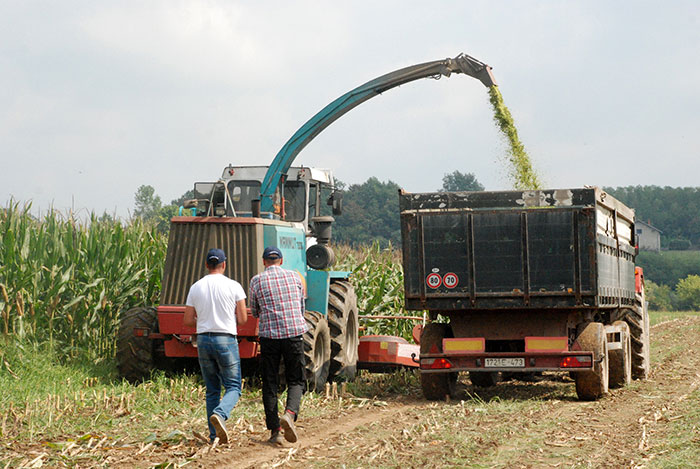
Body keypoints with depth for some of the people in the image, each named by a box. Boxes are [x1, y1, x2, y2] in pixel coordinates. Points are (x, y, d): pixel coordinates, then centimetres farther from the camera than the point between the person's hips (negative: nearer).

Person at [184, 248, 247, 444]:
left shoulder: (195, 288, 4)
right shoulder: (233, 286, -4)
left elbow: (187, 320, 6)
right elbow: (242, 319, -4)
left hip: (203, 340, 4)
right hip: (226, 340, -3)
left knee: (212, 390, 12)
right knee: (233, 387, 3)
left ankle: (215, 435, 10)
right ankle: (220, 414, -26)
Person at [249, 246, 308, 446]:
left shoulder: (257, 281, 3)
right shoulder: (295, 277, 8)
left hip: (269, 335, -1)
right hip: (294, 334, 1)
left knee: (270, 384, 7)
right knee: (296, 381, 10)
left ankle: (275, 431, 4)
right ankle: (289, 414, -17)